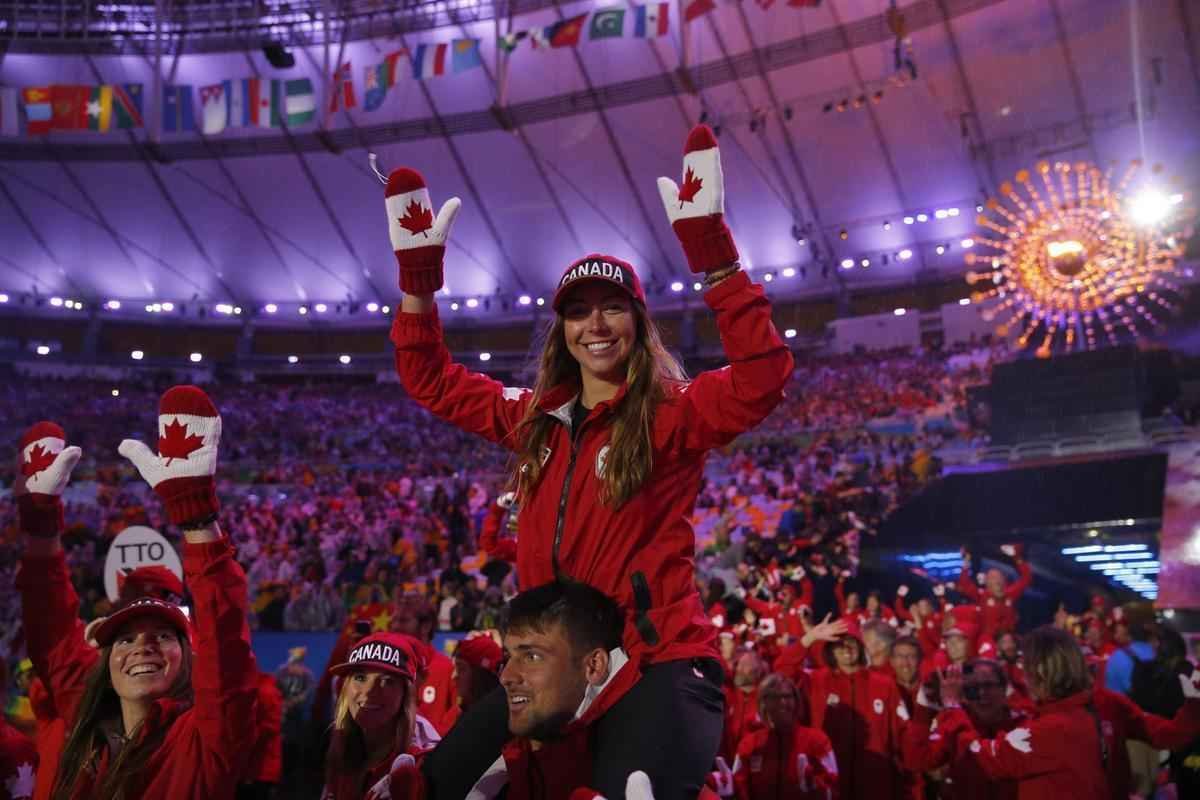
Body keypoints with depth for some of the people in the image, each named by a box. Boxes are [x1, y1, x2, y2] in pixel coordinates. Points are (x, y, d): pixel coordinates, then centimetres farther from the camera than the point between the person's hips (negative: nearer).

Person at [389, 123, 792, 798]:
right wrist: (419, 275, 8)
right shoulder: (536, 418, 10)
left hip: (659, 662, -6)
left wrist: (714, 256, -31)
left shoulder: (673, 414, -6)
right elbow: (432, 381, 19)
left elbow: (763, 380, -25)